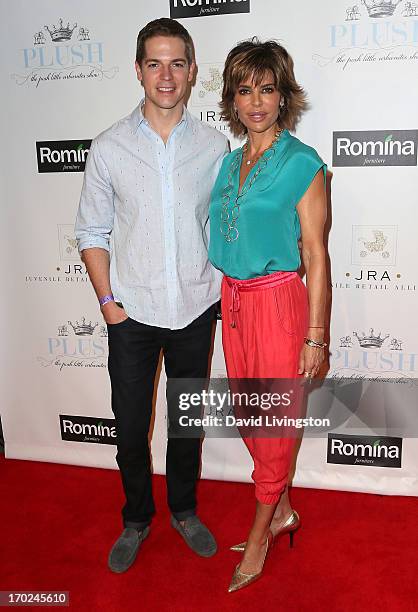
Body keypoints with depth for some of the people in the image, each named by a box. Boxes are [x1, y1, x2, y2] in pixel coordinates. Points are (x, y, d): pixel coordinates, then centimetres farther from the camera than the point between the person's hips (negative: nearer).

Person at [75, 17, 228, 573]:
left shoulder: (214, 146, -1)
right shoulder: (109, 147, -3)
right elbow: (92, 231, 1)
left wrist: (223, 292, 0)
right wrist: (107, 300, -5)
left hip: (195, 311, 1)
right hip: (132, 313, 0)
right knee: (130, 427, 10)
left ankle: (184, 511, 40)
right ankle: (136, 520, 36)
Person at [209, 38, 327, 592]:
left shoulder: (302, 164, -9)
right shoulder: (230, 162, 10)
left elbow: (316, 257, -10)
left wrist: (315, 337, -11)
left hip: (278, 301, -7)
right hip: (233, 301, 7)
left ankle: (260, 534, 28)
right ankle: (282, 511, 38)